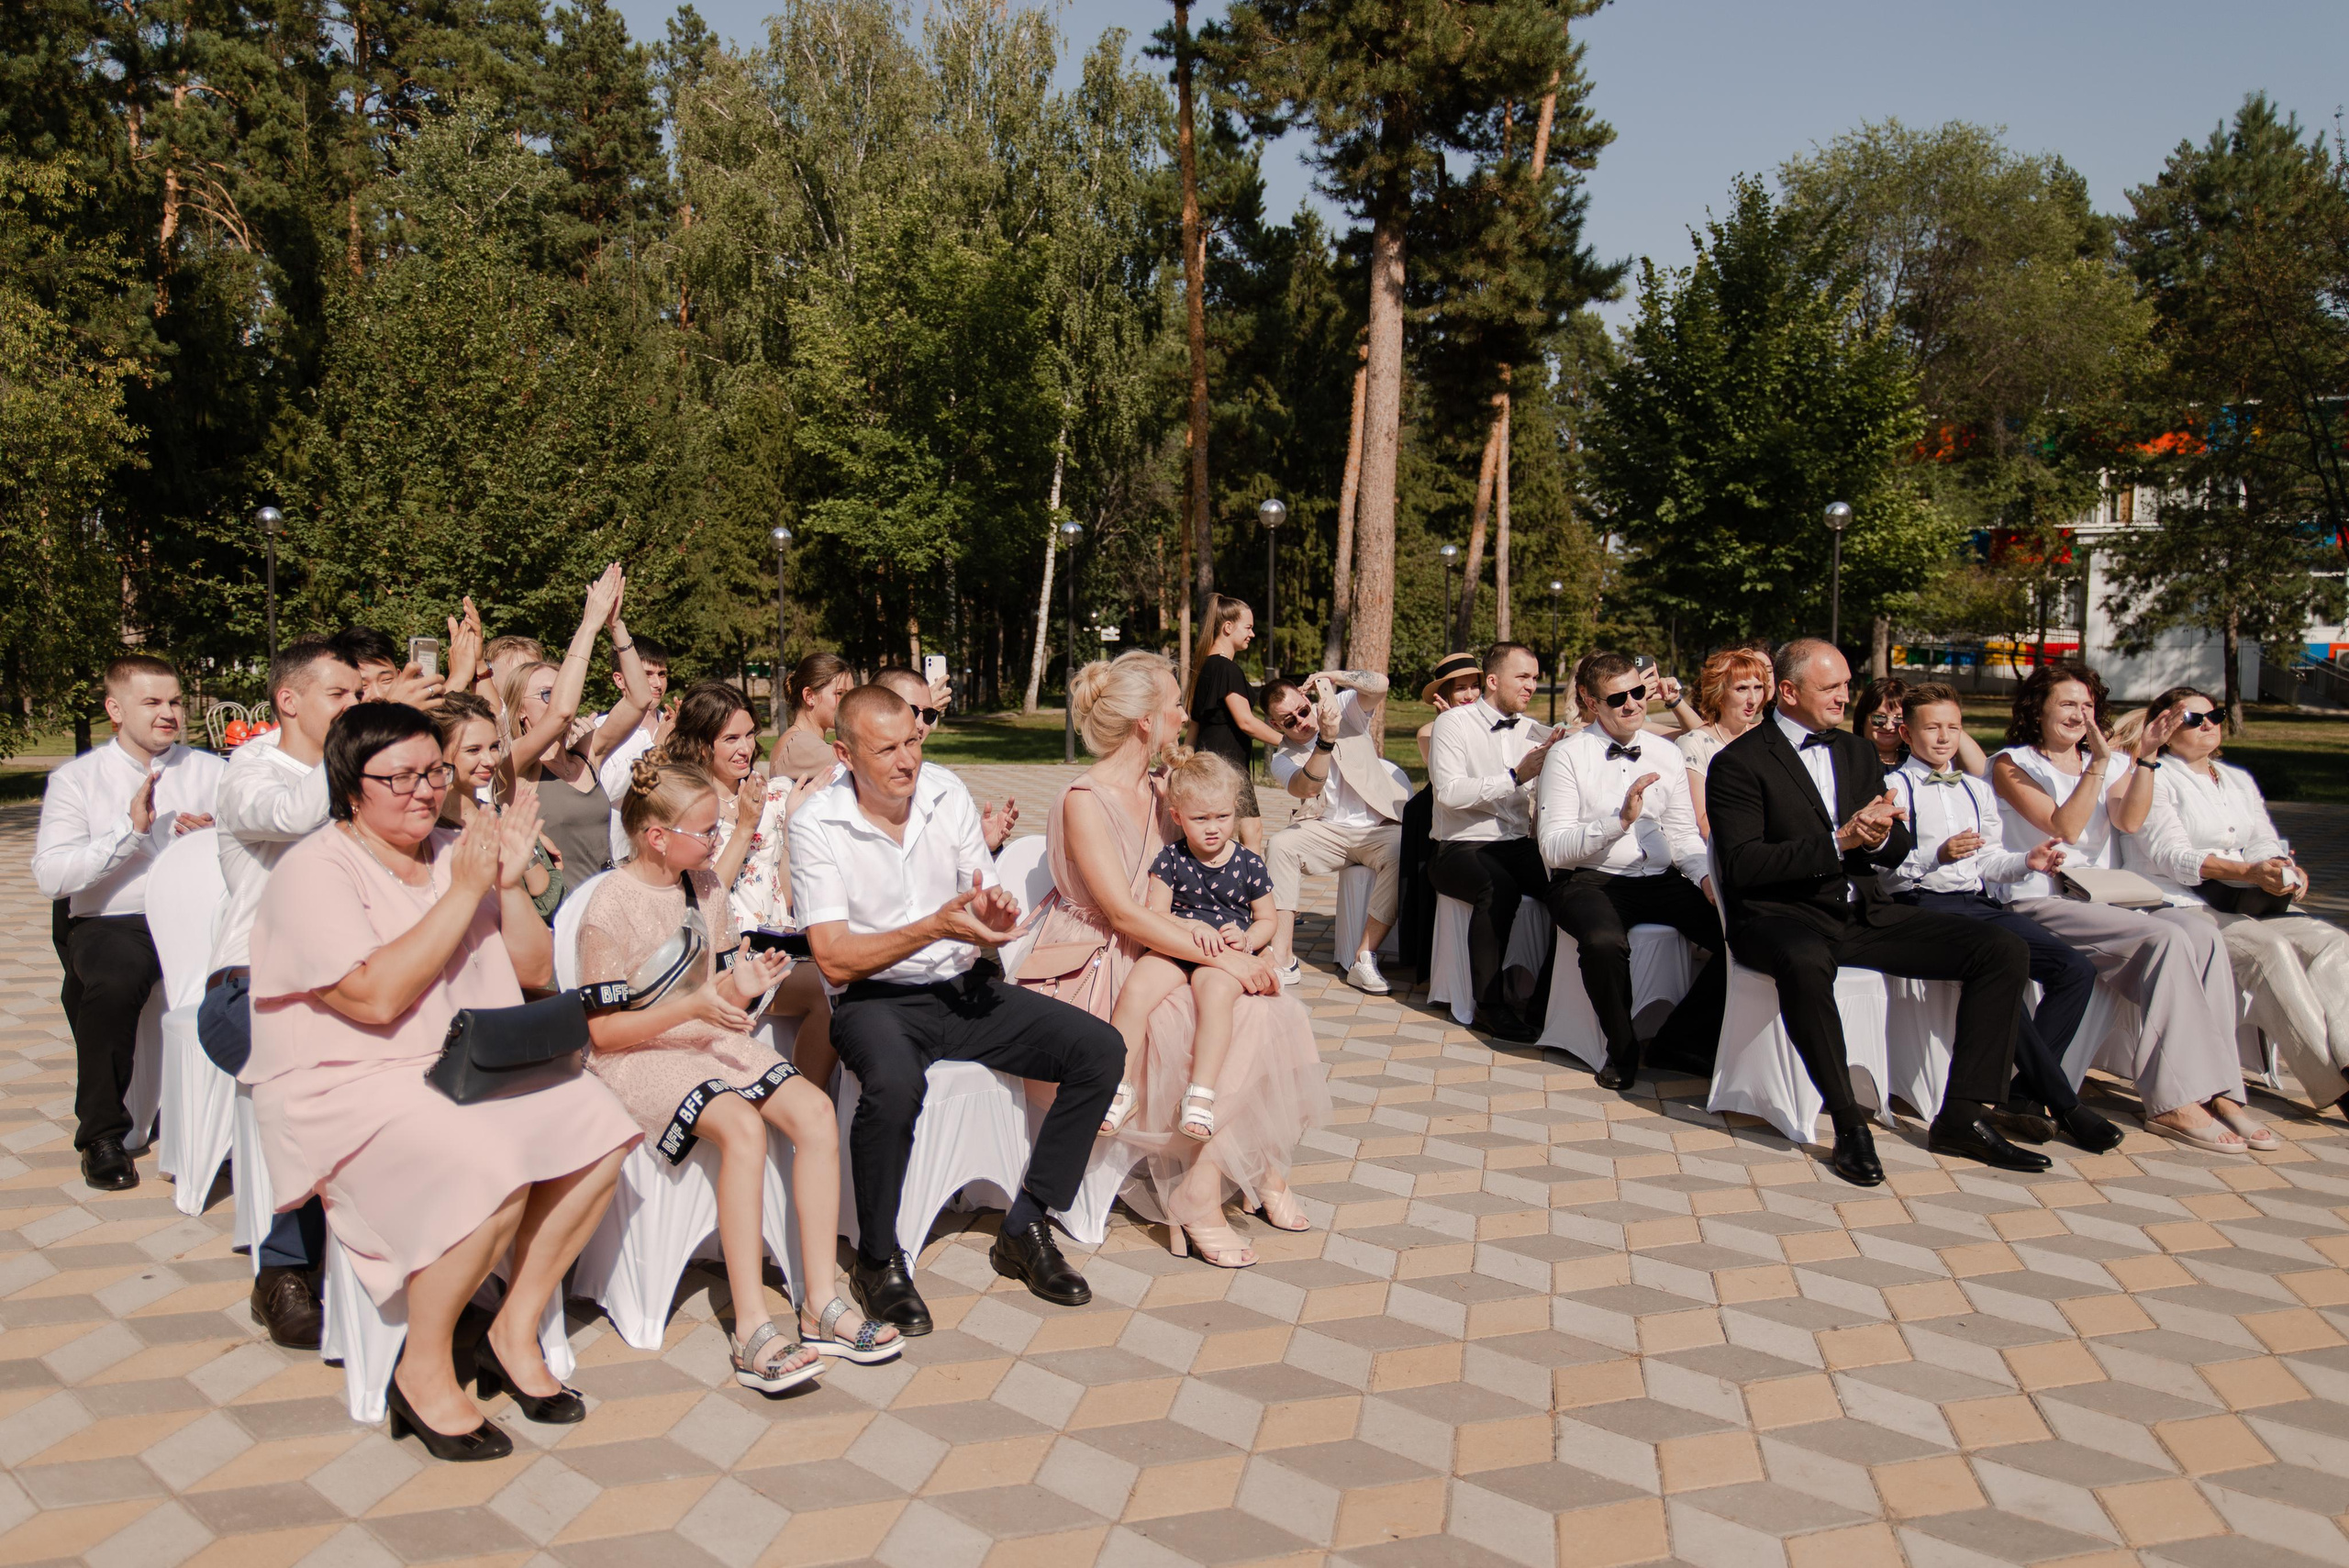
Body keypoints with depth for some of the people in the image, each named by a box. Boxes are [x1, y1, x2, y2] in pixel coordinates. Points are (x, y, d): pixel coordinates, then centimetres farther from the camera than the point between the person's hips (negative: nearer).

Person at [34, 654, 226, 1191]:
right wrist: (130, 829, -17)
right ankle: (101, 1135, -12)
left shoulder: (211, 772, 13)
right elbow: (49, 875, -8)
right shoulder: (76, 779, 6)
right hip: (110, 923, -2)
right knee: (117, 977, -35)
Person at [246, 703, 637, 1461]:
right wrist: (464, 893, -18)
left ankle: (514, 1333, 1)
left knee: (597, 1128, -15)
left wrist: (509, 882, -5)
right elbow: (377, 996, -22)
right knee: (491, 1172, -32)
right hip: (346, 1086, -7)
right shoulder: (315, 872, -8)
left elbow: (536, 971, 11)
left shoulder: (455, 853, 12)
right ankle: (423, 1373, -9)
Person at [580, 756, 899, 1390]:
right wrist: (694, 1007, -23)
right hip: (637, 1056, -7)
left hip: (709, 1040, 7)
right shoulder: (611, 906, -12)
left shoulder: (705, 888, 10)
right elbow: (602, 1031, -13)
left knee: (814, 1109, -18)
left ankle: (821, 1302, -14)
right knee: (742, 1125, -33)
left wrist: (740, 985, -7)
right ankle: (752, 1331, -30)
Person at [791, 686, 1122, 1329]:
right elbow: (835, 959, -17)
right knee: (894, 1085, -38)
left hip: (965, 987, 5)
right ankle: (877, 1261, -12)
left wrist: (993, 920, -18)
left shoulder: (947, 794, 2)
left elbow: (982, 924, 7)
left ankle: (1024, 1230, -1)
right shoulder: (816, 824, -10)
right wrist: (936, 926, -27)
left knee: (1100, 1050, -12)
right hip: (875, 1000, -5)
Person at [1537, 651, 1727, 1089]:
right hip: (1590, 881, -4)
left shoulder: (1667, 754, 13)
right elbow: (1553, 849, -9)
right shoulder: (1567, 756, -2)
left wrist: (1707, 876, -6)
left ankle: (1680, 1042, 2)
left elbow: (1684, 836, 15)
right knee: (1604, 942, -38)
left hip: (1661, 881, 5)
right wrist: (1620, 820, -20)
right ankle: (1622, 1049, -8)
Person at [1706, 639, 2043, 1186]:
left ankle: (1963, 1116, -10)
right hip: (1782, 919, -7)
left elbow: (1900, 849, 16)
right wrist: (1839, 842, -20)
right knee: (1805, 962, -43)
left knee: (2005, 950, -9)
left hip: (1865, 915, 7)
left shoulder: (1858, 752, 17)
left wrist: (1880, 833, -10)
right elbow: (1743, 865, -15)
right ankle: (1849, 1123, -29)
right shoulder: (1739, 762, -5)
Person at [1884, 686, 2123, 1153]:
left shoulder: (1977, 789, 26)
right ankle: (2064, 1103, -19)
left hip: (1982, 904, 7)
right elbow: (1884, 872, -7)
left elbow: (1989, 863, 23)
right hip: (1927, 905, -7)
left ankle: (2025, 1097, -15)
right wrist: (1938, 855, -21)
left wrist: (2027, 861, 3)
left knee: (2077, 969, -15)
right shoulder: (1895, 788, 4)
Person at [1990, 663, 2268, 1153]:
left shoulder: (2111, 763, 20)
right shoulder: (2013, 765, 4)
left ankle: (2217, 1090, -25)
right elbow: (2063, 826, -10)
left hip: (2109, 899, 6)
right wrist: (2098, 764, -15)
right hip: (2043, 904, -5)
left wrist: (2146, 757, -8)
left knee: (2202, 931, -24)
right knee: (2167, 938, -28)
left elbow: (2130, 820, 0)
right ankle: (2174, 1102, -28)